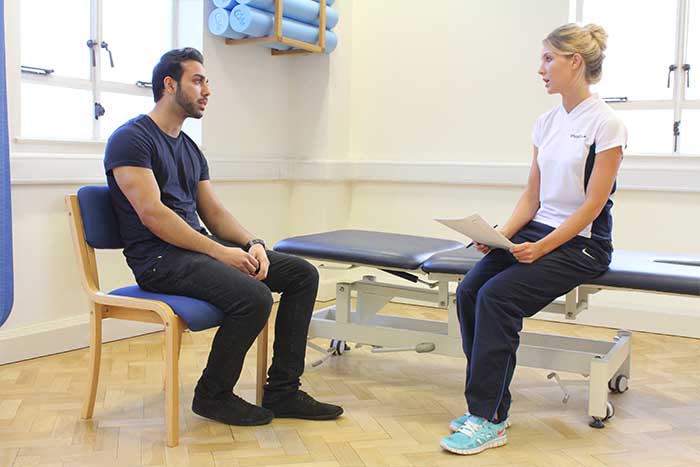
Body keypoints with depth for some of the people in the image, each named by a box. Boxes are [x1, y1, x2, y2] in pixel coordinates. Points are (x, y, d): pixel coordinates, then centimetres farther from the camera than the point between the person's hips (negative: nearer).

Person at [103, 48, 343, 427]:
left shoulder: (189, 148, 20)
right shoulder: (131, 138, -8)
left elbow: (213, 211, 15)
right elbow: (152, 213, -18)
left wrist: (252, 243, -5)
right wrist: (220, 252, -21)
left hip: (200, 248, 9)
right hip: (160, 258, -9)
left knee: (303, 274, -1)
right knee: (253, 296, -32)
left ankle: (282, 391, 3)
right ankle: (212, 395, -6)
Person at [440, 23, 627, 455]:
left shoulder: (605, 123, -11)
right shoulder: (547, 122, 10)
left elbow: (592, 205, -15)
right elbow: (532, 196, 10)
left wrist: (542, 247, -22)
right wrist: (501, 235, -5)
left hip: (581, 243, -7)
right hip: (537, 230, 7)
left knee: (497, 296, -27)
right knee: (469, 291, -17)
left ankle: (488, 420, -18)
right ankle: (489, 406, -6)